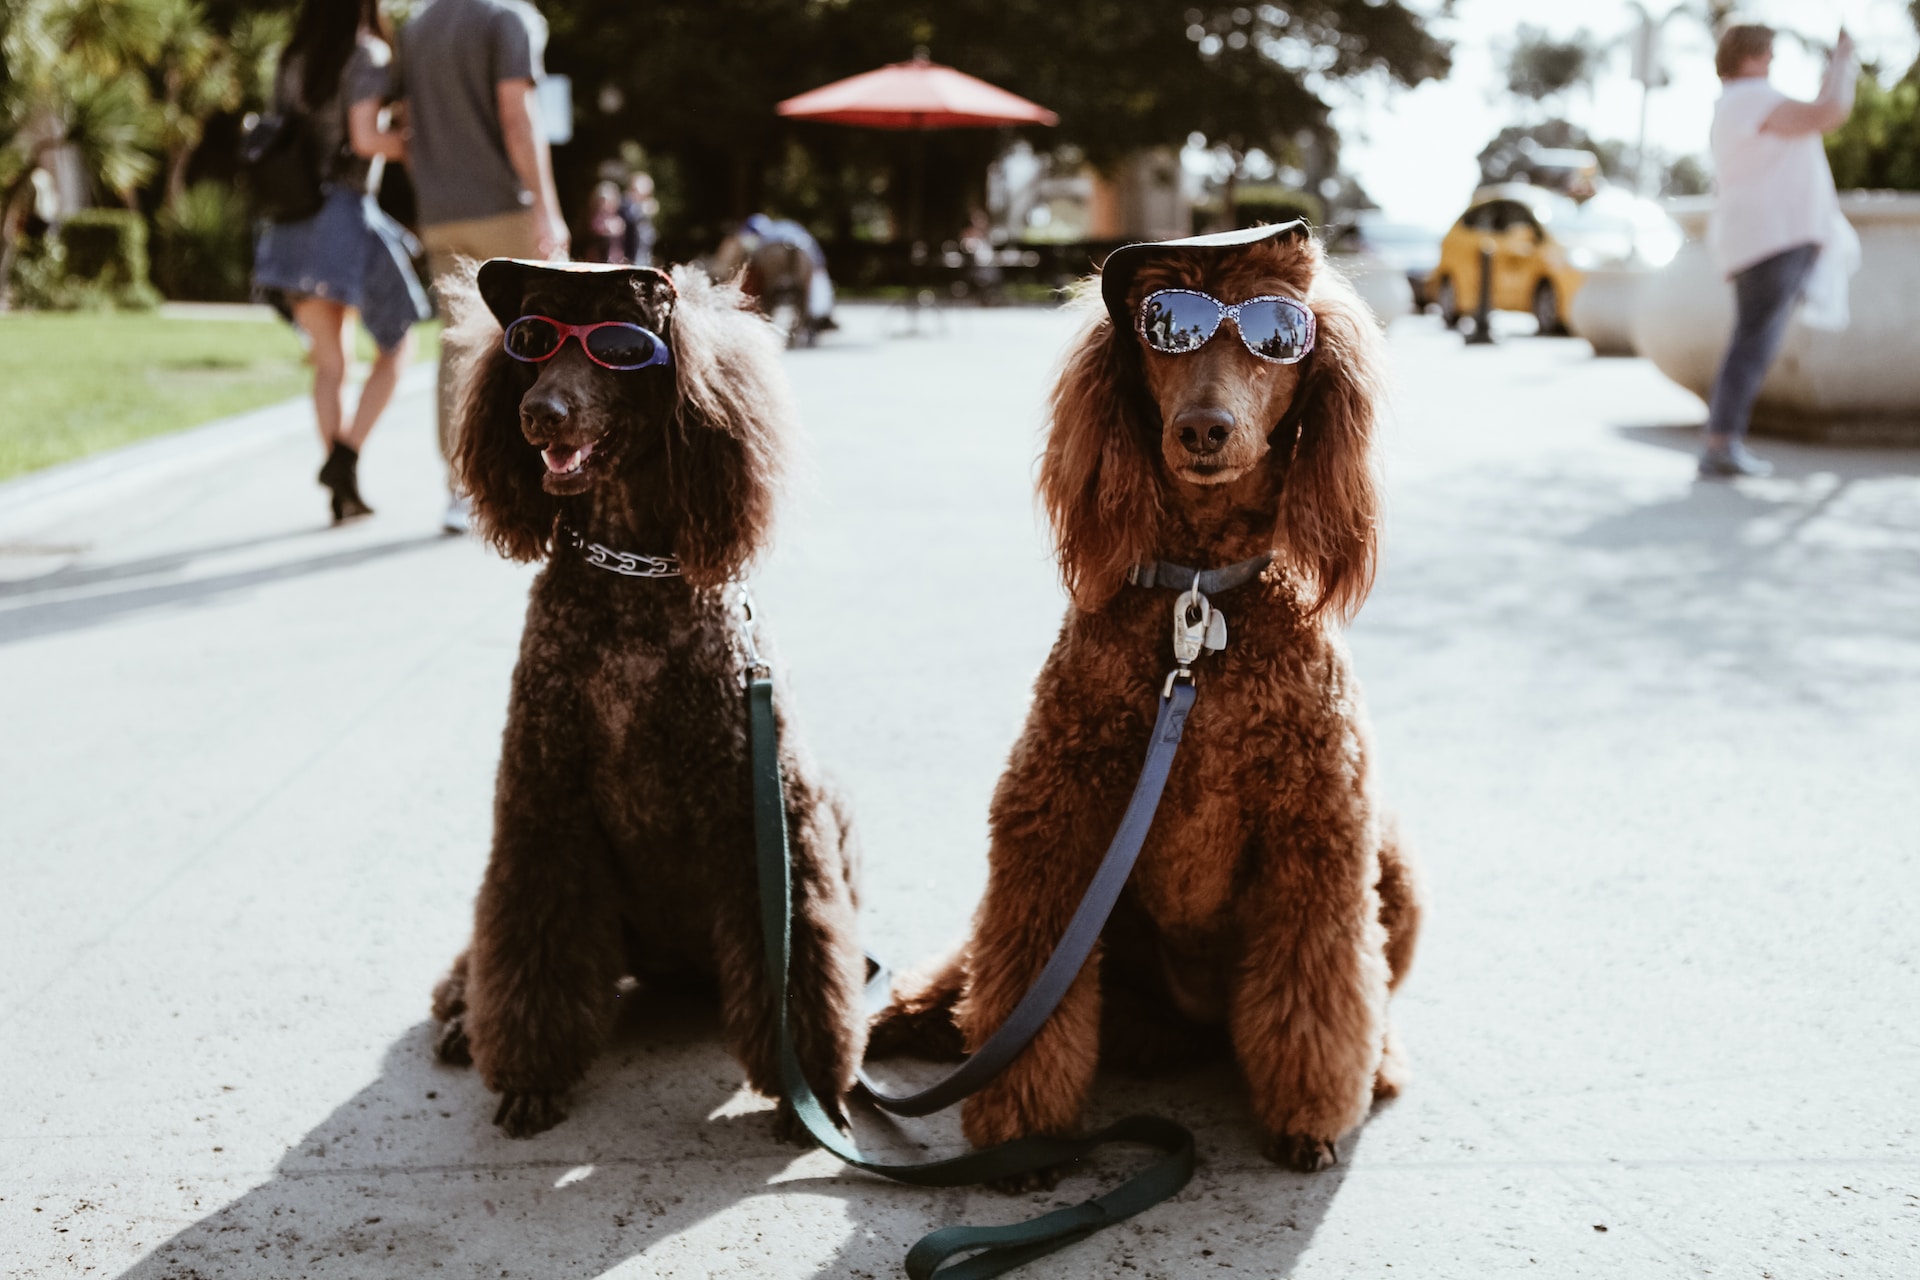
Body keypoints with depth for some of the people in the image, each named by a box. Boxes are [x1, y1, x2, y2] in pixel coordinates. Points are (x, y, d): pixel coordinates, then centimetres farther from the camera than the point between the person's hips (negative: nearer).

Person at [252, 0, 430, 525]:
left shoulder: (292, 60, 15)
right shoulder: (367, 53, -5)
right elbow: (366, 138, -15)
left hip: (291, 226, 6)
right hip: (344, 217, -6)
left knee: (329, 363, 11)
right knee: (397, 345, 9)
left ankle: (343, 493, 6)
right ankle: (344, 458, -6)